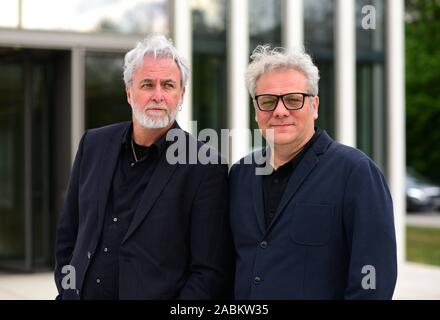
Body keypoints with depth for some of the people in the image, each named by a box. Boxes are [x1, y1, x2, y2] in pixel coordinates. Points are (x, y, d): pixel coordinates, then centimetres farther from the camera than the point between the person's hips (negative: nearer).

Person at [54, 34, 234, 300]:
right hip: (83, 293, 4)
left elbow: (211, 271, -13)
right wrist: (67, 292, 2)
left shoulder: (205, 167, -12)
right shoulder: (93, 145, 3)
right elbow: (68, 236, 10)